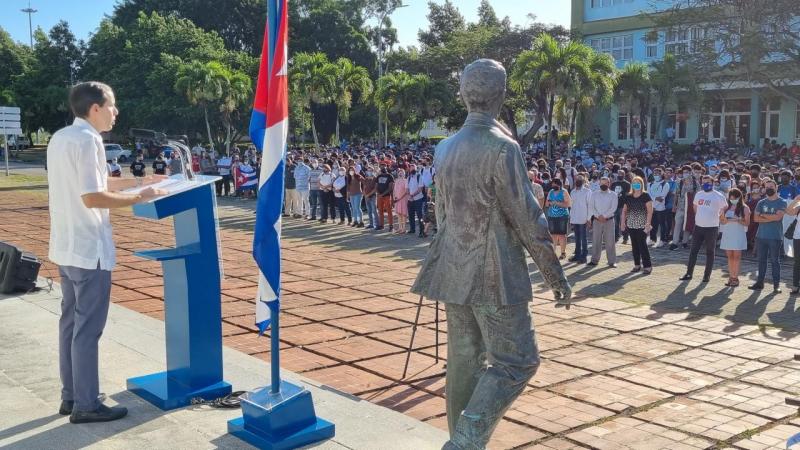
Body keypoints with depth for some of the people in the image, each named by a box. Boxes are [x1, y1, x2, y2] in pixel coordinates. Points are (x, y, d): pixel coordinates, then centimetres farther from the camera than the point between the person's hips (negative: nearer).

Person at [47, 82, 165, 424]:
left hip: (67, 247, 10)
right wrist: (140, 197, -14)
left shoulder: (61, 137, 12)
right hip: (89, 249, -10)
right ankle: (86, 405, 6)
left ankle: (70, 396, 24)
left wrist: (140, 180, 20)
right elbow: (93, 197, -23)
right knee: (88, 328, -2)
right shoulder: (87, 140, -17)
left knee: (71, 322, 15)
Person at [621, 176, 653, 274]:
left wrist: (648, 224, -16)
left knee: (642, 245, -8)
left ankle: (647, 266, -1)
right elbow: (624, 210, 15)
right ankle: (637, 265, 17)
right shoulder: (628, 197, 9)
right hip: (631, 225, 5)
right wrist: (623, 223, 8)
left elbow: (650, 210, -9)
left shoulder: (645, 196, -5)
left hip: (642, 225, -5)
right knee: (634, 245, 9)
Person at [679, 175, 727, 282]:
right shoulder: (698, 194, 8)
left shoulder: (718, 196, -8)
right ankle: (689, 273, 11)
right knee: (693, 251, 5)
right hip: (698, 226, 5)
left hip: (712, 228, -5)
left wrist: (716, 215, 0)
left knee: (710, 252, 5)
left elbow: (725, 208, 0)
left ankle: (707, 275, 11)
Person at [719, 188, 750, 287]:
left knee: (736, 256, -4)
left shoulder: (744, 208, -1)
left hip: (738, 235, -4)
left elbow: (747, 223, -3)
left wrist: (738, 221, -19)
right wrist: (726, 220, -9)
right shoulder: (726, 207, 10)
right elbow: (721, 220, 13)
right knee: (730, 256, 5)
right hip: (727, 234, 4)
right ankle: (730, 277, 8)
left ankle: (735, 278, -1)